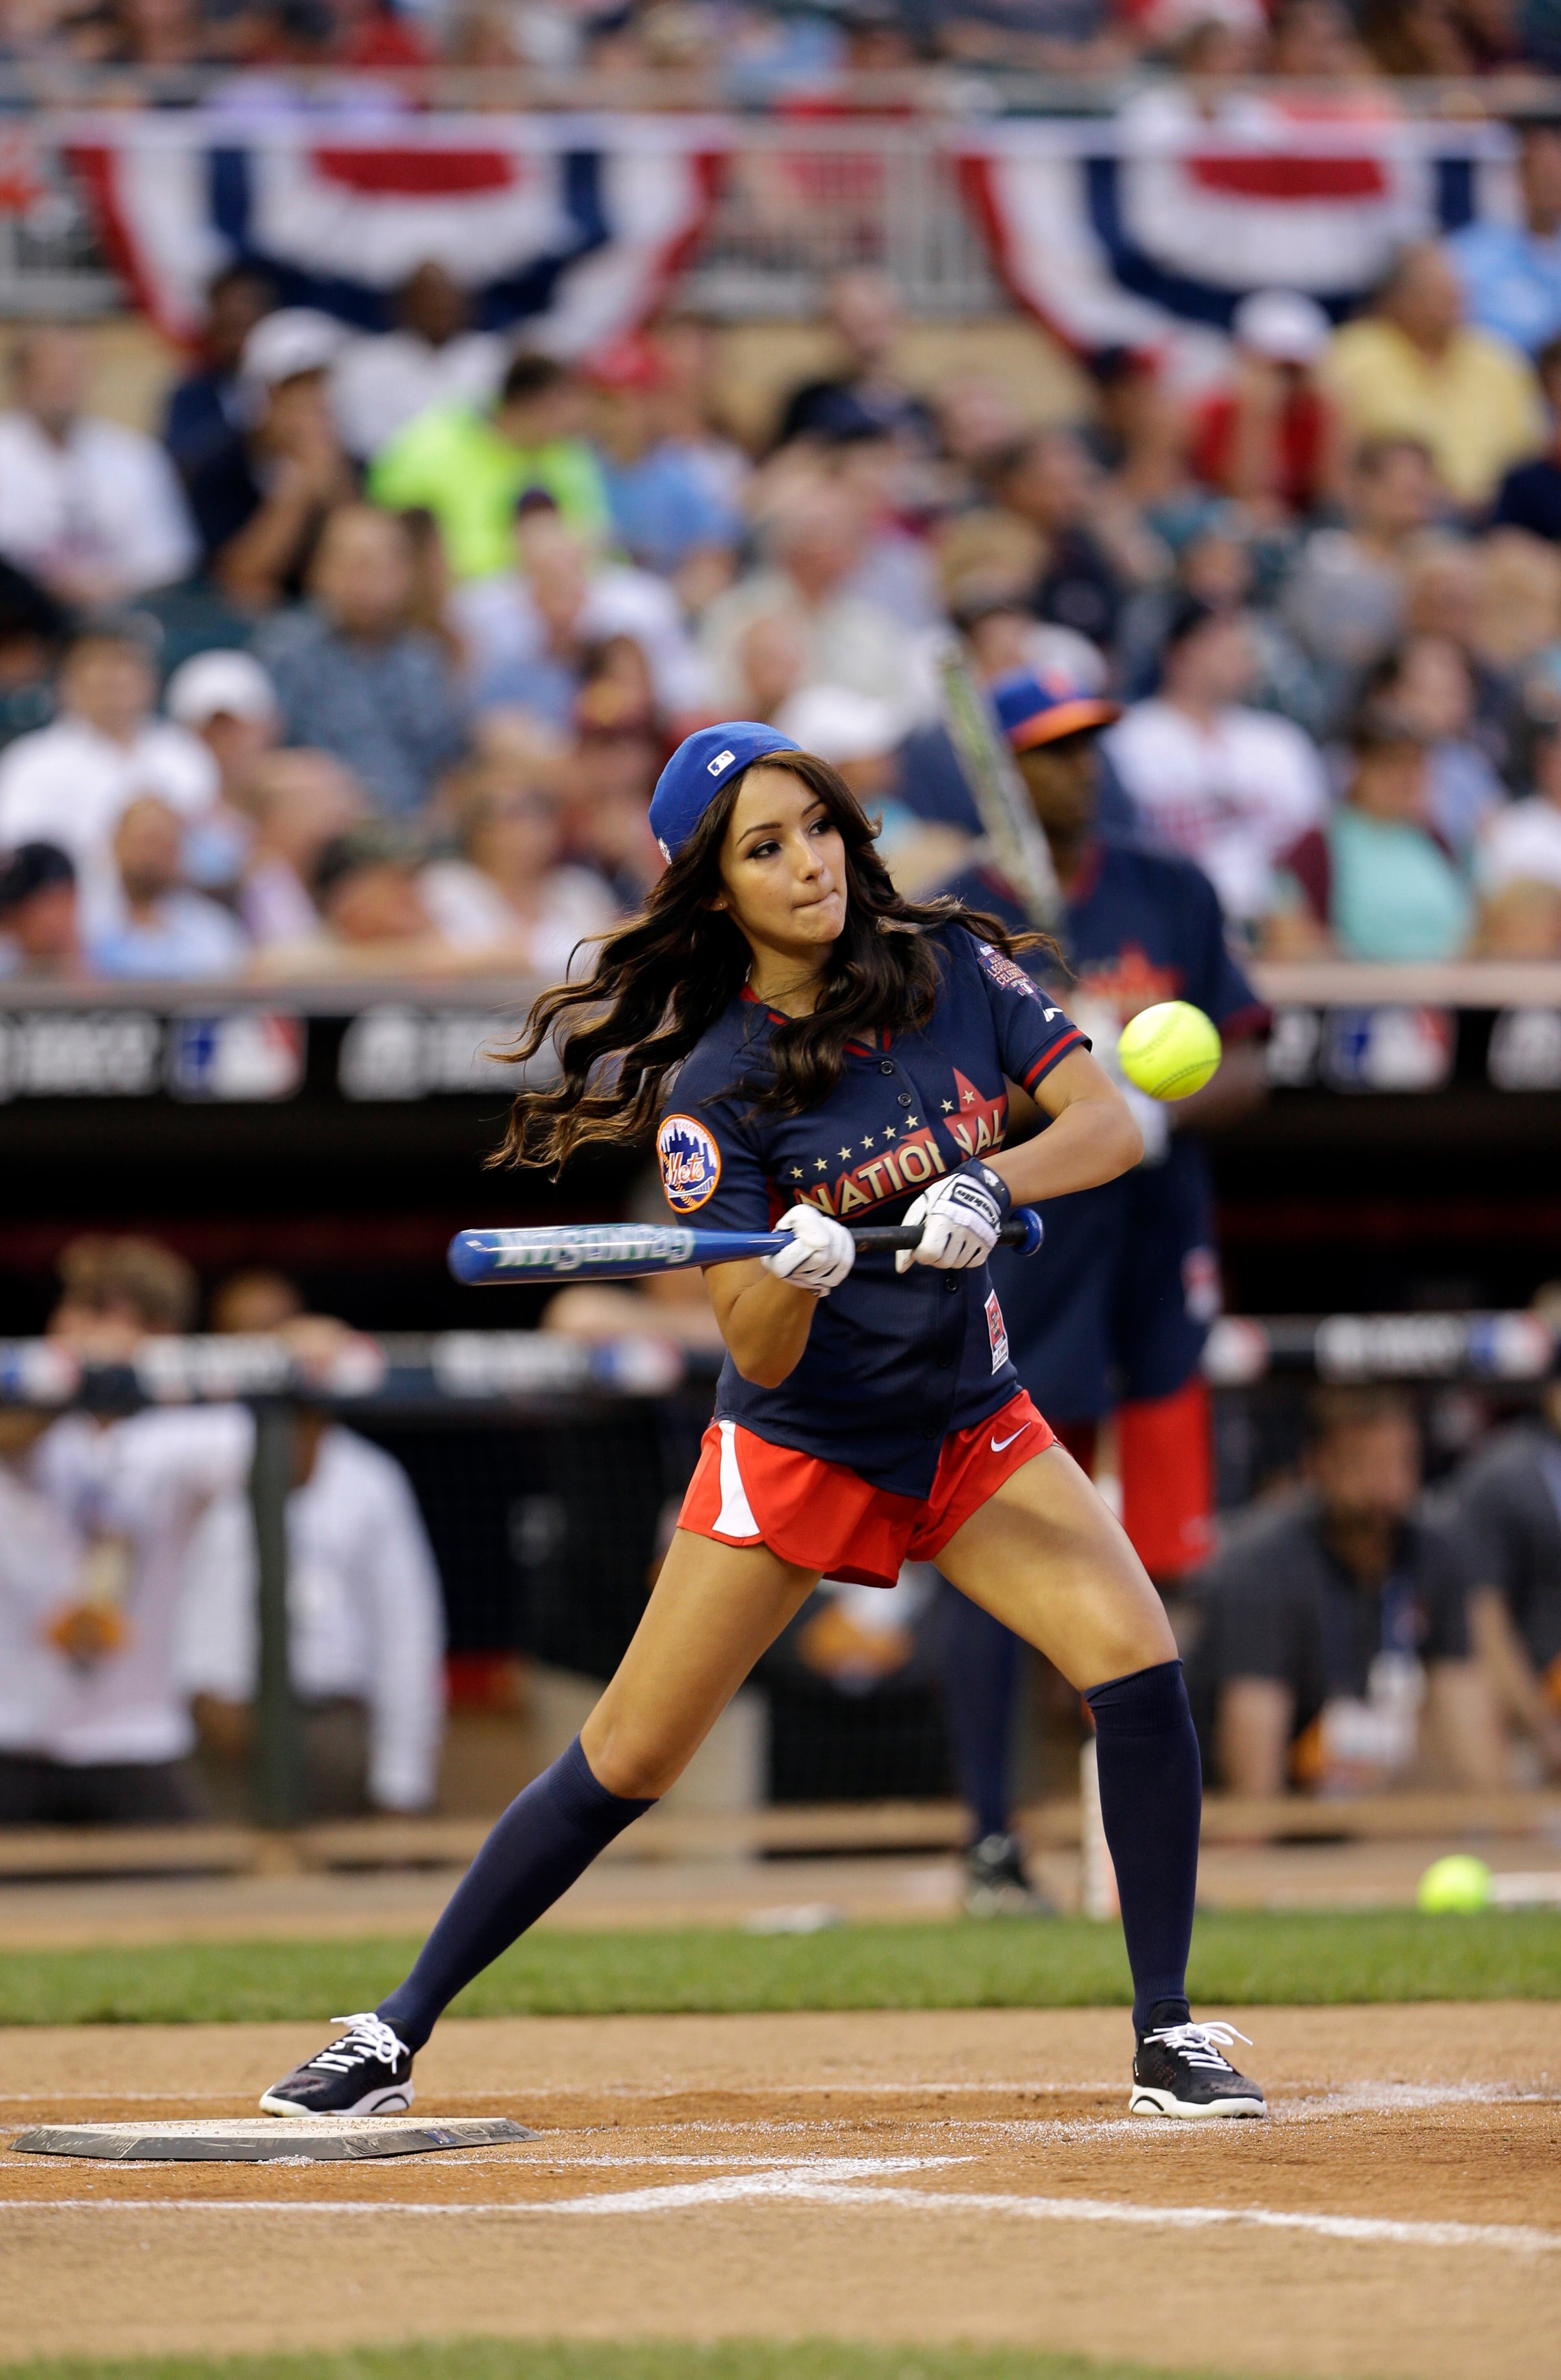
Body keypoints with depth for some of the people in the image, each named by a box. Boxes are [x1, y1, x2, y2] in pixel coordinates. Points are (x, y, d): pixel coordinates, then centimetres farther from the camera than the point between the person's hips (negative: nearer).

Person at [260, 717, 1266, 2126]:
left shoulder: (955, 974, -5)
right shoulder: (714, 1083, -14)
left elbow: (1110, 1126, -11)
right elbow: (758, 1354, -18)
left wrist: (988, 1185, -29)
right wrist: (796, 1274, -40)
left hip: (972, 1424, 3)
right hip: (797, 1443, -2)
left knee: (1141, 1667, -18)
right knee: (625, 1764, -3)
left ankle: (1169, 2037, -6)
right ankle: (396, 2035, 10)